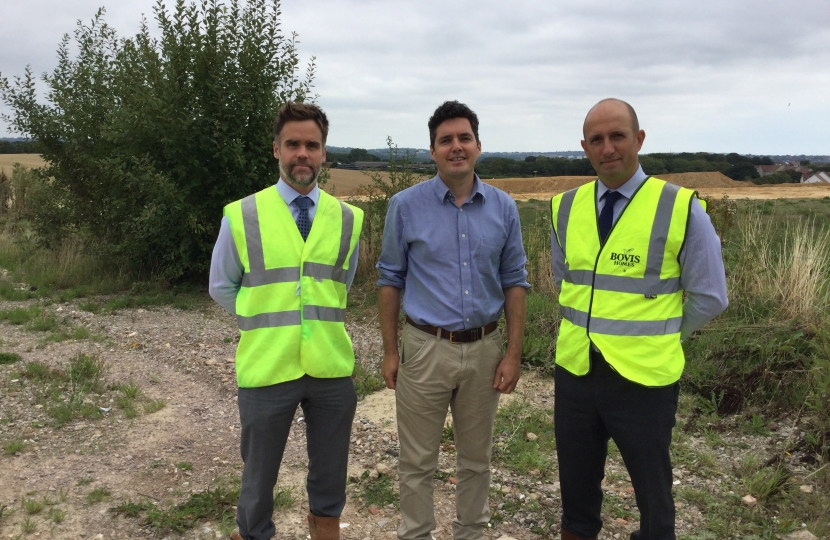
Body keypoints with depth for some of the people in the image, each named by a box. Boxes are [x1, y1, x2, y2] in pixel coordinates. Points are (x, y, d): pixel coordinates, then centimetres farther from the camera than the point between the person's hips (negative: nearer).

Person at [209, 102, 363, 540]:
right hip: (266, 367, -2)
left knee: (330, 468, 20)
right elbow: (221, 287, 6)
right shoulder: (242, 216, -6)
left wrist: (317, 322, 10)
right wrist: (265, 324, 6)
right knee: (259, 470, 16)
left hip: (331, 367, 2)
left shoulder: (347, 219, 0)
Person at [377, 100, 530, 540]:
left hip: (484, 348, 2)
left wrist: (513, 353, 0)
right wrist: (390, 352, 0)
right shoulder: (406, 205, -4)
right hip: (425, 349, -2)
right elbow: (390, 281, 1)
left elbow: (514, 282, 5)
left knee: (476, 459, 17)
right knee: (417, 461, 9)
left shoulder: (503, 207, 1)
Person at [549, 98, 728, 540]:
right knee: (576, 492, 19)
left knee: (653, 496, 17)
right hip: (574, 373, 4)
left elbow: (709, 298, -4)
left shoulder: (681, 209, -11)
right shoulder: (564, 208, 1)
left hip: (643, 379, -3)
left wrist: (657, 339, 3)